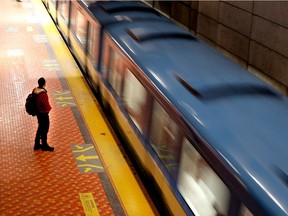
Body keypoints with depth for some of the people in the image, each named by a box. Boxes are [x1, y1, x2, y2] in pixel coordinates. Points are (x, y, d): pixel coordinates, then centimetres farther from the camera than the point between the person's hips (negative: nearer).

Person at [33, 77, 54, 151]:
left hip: (38, 112, 9)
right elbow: (46, 105, -25)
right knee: (45, 129, 9)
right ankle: (44, 145, 24)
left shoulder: (35, 90, -4)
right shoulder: (43, 94, -30)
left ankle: (37, 144, 34)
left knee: (40, 128, 23)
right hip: (43, 113, -9)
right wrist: (49, 108, -5)